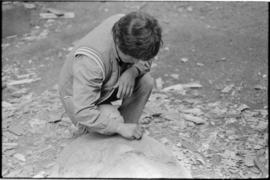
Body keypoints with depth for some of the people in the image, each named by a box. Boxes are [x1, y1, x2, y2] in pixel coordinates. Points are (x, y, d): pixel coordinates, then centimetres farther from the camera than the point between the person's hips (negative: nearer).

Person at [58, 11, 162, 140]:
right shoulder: (90, 60, -41)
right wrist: (121, 127, -35)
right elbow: (82, 112, -39)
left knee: (146, 82, -17)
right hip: (80, 97, -7)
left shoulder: (127, 27, -22)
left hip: (108, 83, 7)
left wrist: (133, 71, -28)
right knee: (113, 120, -32)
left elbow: (146, 60, -5)